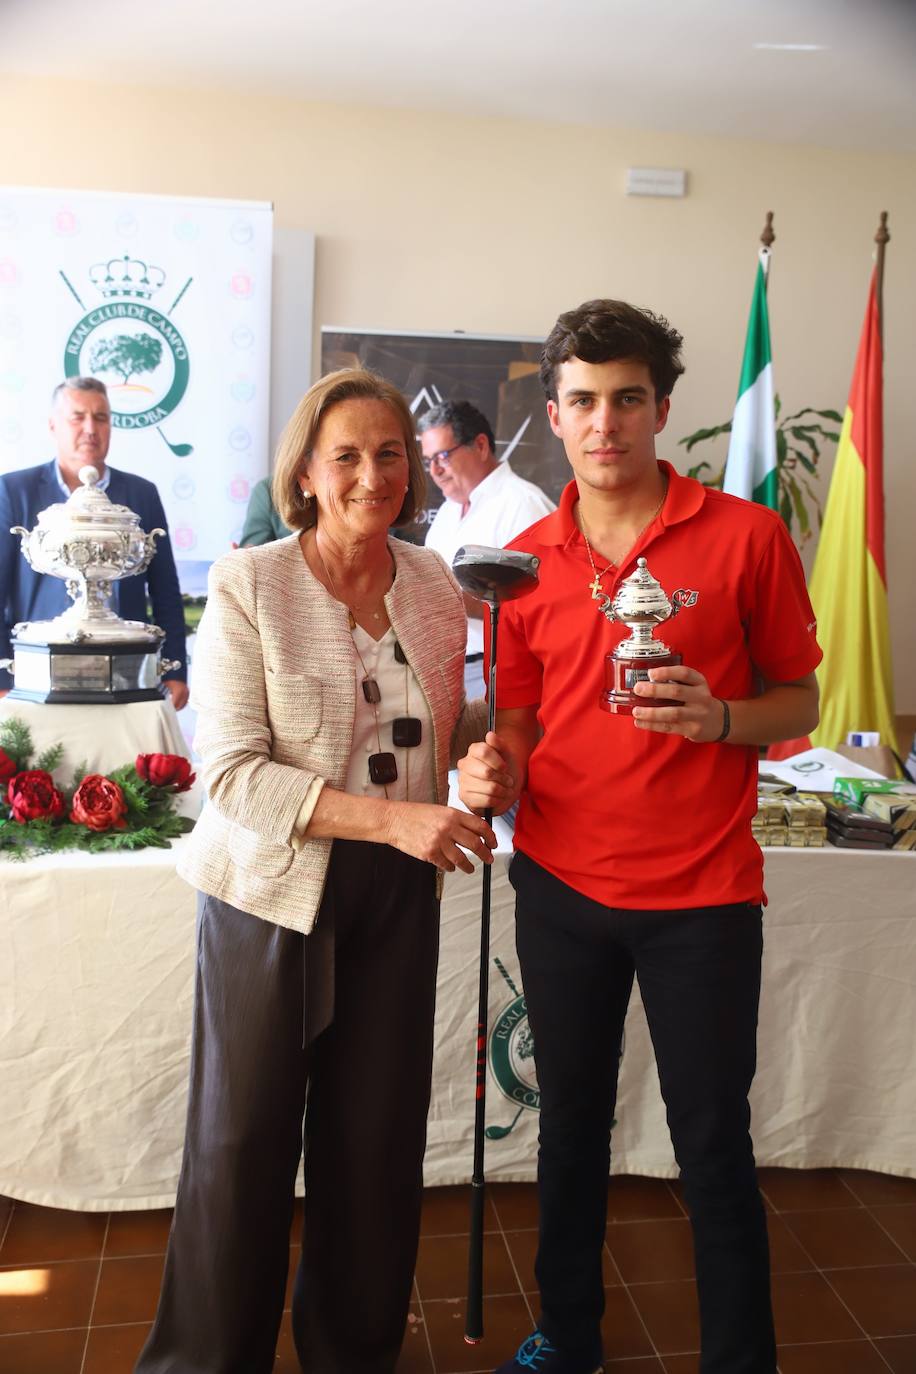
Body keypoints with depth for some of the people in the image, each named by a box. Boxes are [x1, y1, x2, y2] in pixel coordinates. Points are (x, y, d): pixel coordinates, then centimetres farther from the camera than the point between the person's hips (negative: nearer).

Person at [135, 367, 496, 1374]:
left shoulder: (435, 585, 3)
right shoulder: (246, 584, -11)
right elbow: (231, 771, -17)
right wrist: (391, 816, -24)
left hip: (397, 894, 4)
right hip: (271, 890, -4)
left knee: (377, 1135, 13)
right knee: (242, 1141, 8)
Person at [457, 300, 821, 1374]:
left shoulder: (745, 536, -5)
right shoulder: (525, 562, 3)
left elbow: (798, 702, 0)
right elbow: (523, 719, 10)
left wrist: (719, 717, -20)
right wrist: (498, 771, -11)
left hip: (701, 893, -3)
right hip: (561, 888, 3)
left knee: (714, 1147, 7)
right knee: (570, 1124, 18)